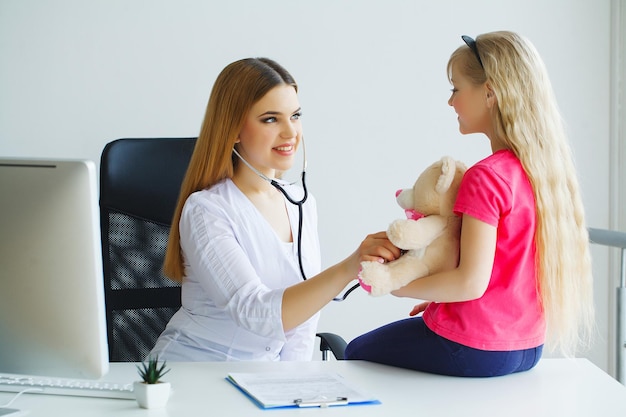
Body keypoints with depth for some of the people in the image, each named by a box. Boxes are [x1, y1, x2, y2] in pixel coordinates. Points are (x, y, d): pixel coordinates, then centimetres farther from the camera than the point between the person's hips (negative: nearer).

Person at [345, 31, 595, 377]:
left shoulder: (485, 178, -22)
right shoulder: (547, 166, 2)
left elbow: (471, 282, -25)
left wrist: (397, 285, -11)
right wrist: (439, 295, 12)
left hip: (476, 349, -8)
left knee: (358, 352, 15)